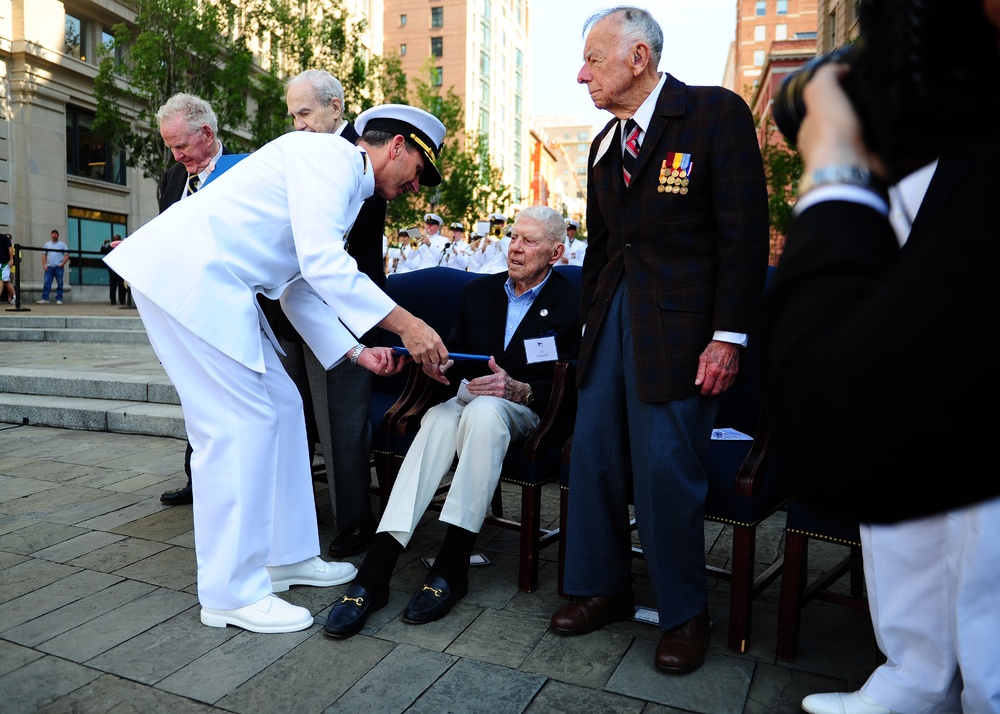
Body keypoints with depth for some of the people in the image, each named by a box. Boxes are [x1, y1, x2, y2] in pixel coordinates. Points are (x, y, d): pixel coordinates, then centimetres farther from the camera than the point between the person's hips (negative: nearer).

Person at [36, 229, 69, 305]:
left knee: (59, 284, 0)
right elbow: (44, 255, 12)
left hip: (58, 267, -3)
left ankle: (59, 299, 5)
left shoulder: (62, 244, 4)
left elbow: (67, 255, -2)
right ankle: (45, 299, -5)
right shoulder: (47, 244, 14)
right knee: (46, 283, -4)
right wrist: (44, 264, 0)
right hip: (49, 267, 3)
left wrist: (62, 264, -13)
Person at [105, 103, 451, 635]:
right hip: (189, 272, -10)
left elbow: (299, 288, 19)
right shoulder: (329, 154, -9)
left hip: (217, 283, 10)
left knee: (281, 406, 9)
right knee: (239, 421, -11)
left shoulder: (351, 191, 20)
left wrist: (357, 352, 11)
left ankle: (286, 555, 21)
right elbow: (321, 261, -24)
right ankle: (231, 594, 1)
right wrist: (405, 324, -23)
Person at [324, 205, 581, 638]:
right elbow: (457, 359, 12)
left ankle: (451, 569, -33)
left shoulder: (571, 303, -1)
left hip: (525, 409, -3)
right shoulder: (479, 292, 13)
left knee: (483, 409, -38)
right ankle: (373, 574, -38)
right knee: (438, 416, -32)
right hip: (471, 400, 4)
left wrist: (517, 389, -25)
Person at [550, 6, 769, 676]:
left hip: (679, 328, -6)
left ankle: (686, 614, 19)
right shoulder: (605, 144, 16)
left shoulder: (716, 113, -4)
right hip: (613, 318, 7)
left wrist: (728, 338, -14)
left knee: (667, 468, -3)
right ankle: (602, 588, 26)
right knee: (593, 455, 7)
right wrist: (591, 325, 16)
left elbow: (745, 232, -10)